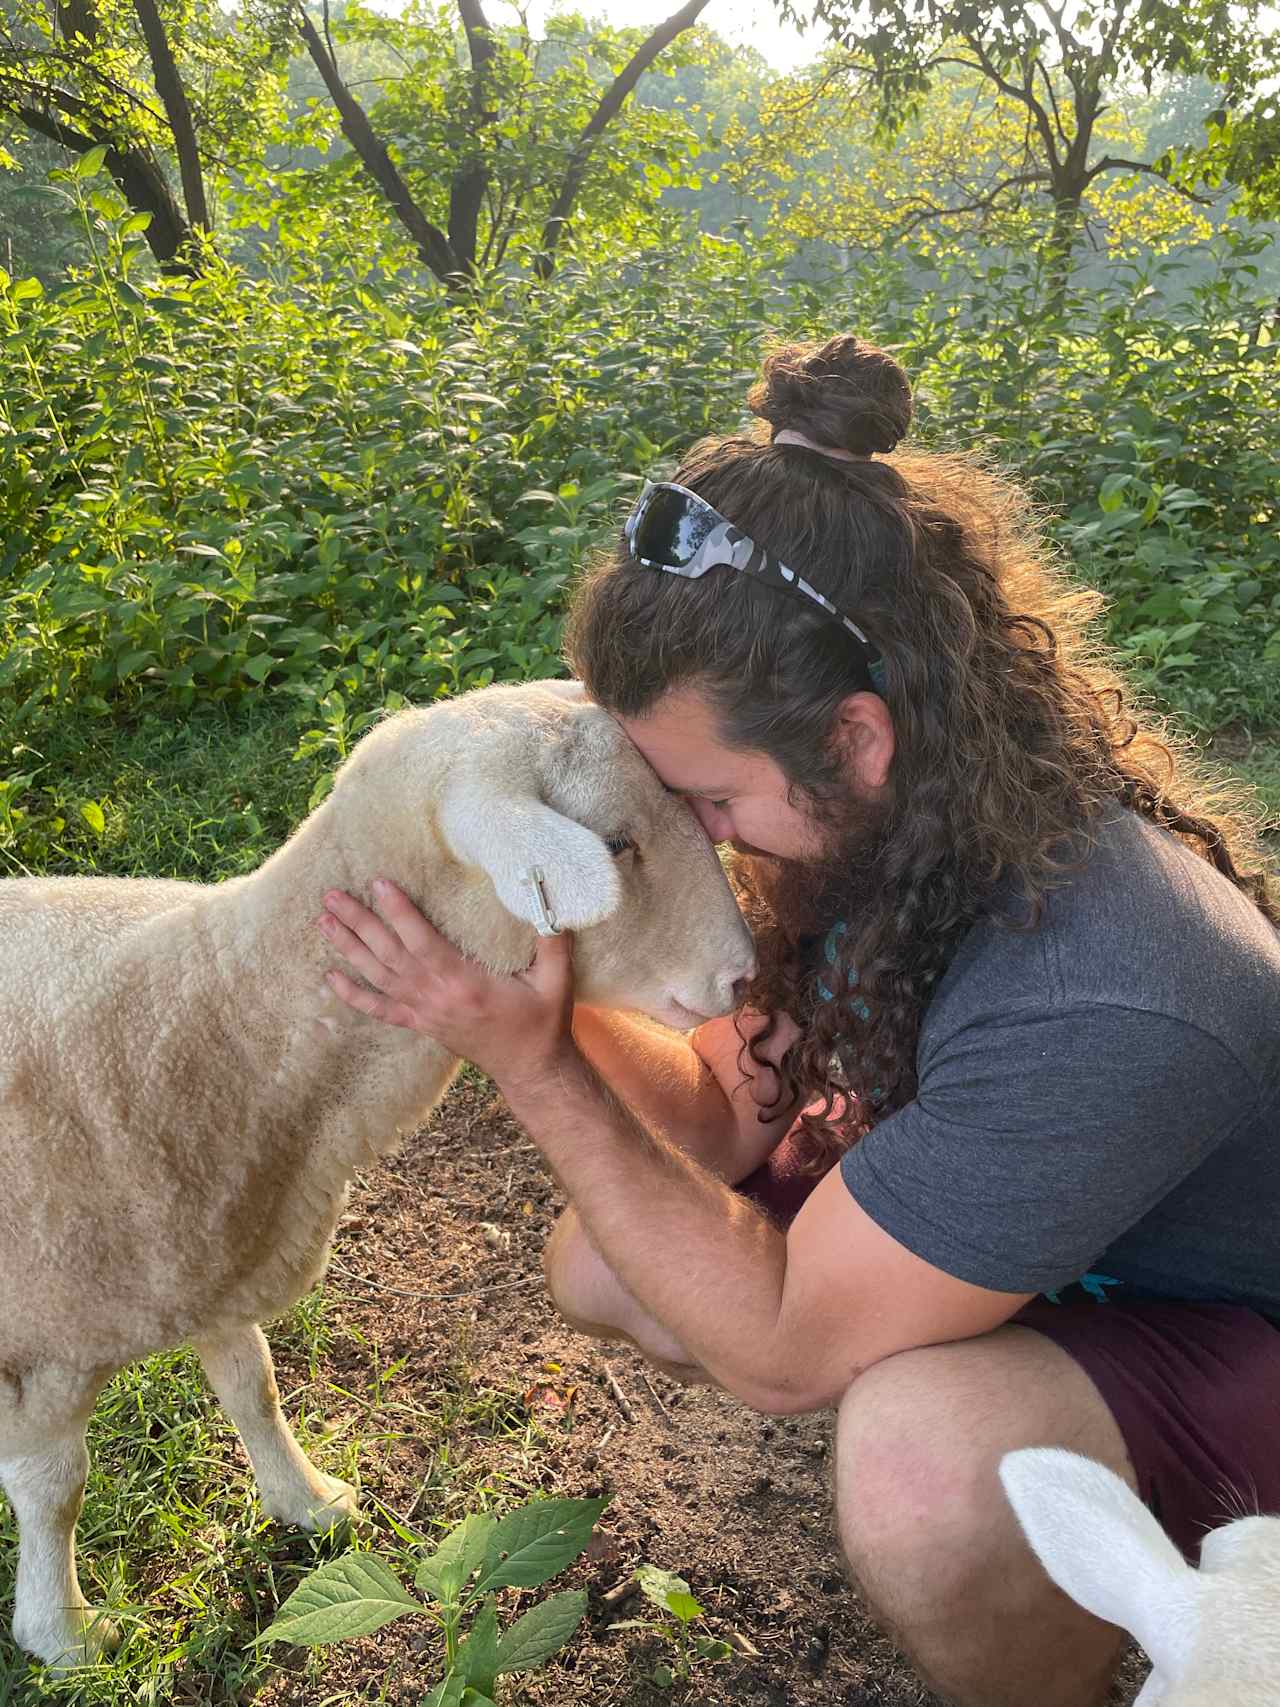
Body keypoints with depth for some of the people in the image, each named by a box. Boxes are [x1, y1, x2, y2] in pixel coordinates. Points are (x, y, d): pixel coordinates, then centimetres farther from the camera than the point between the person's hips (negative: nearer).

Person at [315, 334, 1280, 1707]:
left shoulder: (1093, 1010, -40)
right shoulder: (886, 829, -15)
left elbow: (775, 1346, -29)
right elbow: (725, 1116, -7)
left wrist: (532, 1067, -31)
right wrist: (544, 1000, -24)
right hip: (980, 1228, 7)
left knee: (923, 1468, -38)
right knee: (601, 1265, -1)